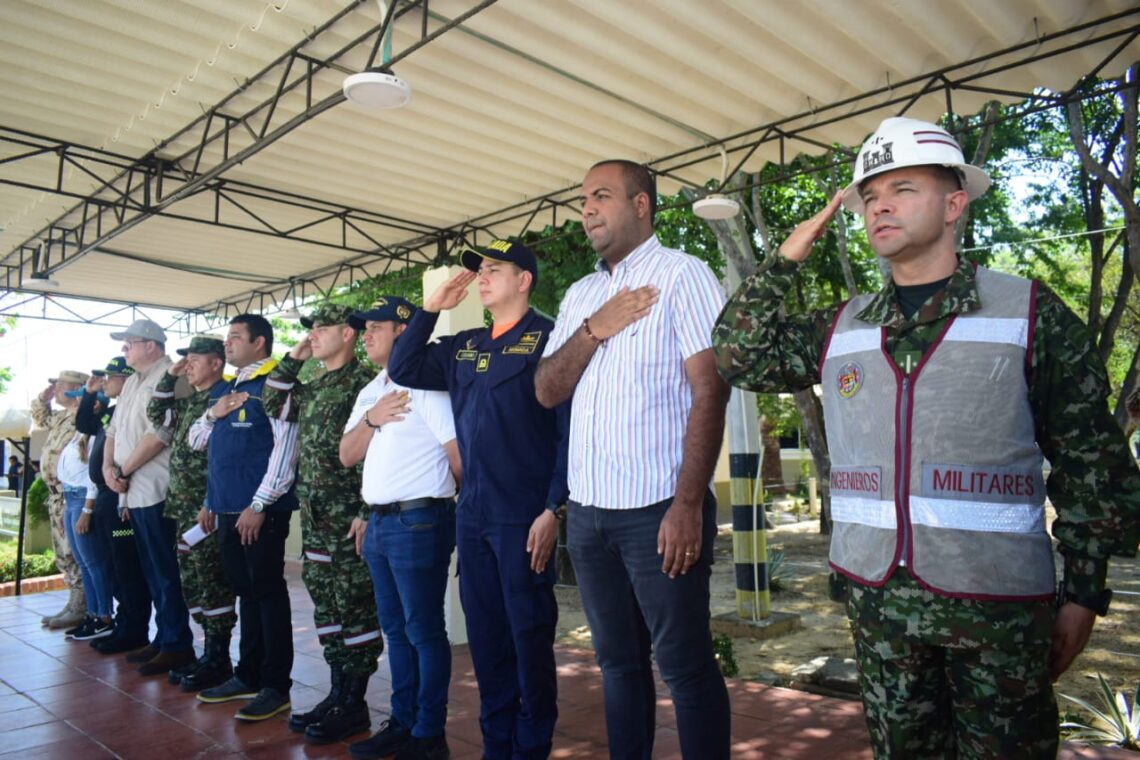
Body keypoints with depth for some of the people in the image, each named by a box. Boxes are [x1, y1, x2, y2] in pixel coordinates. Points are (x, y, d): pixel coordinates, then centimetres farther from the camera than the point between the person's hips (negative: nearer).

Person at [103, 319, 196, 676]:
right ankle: (163, 638, 25)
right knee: (152, 571, 15)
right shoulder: (132, 382, 19)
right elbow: (115, 428, 19)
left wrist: (124, 472, -12)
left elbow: (159, 434, -20)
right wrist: (109, 466, 3)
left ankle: (177, 645, 5)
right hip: (135, 492, 9)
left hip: (157, 492, -9)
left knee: (166, 572, -3)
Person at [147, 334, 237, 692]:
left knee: (212, 583, -3)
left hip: (208, 508, -9)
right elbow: (157, 414, 26)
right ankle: (210, 652, 24)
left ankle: (219, 660, 8)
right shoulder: (190, 402, 15)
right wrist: (169, 376, 14)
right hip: (184, 508, 9)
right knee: (192, 583, 14)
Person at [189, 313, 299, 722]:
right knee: (245, 591, 16)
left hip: (261, 509, -8)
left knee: (268, 592, -1)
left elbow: (284, 450, -17)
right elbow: (196, 441, 22)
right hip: (226, 508, 8)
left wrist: (259, 505, -19)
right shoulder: (223, 389, 17)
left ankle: (276, 686, 9)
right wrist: (213, 414, 2)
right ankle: (248, 675, 28)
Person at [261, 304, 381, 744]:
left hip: (349, 513, -9)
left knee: (355, 607, 0)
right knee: (326, 604, 14)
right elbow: (272, 405, 23)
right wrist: (293, 357, 13)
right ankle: (337, 693, 25)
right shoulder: (312, 387, 16)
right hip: (314, 514, 9)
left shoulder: (362, 382, -10)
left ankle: (354, 704, 10)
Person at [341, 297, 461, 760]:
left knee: (424, 630, 1)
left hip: (417, 523, -8)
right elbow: (347, 456, 11)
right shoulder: (369, 392, 16)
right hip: (377, 524, 9)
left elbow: (460, 453, -15)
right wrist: (370, 419, -5)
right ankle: (401, 722, 28)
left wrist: (447, 502, -3)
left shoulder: (424, 383, -11)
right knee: (395, 629, 16)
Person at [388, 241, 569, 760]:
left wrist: (553, 508, -16)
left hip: (524, 517, -6)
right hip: (471, 516, 7)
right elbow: (403, 371, 16)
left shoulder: (547, 338, -6)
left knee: (529, 634, 5)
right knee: (485, 634, 15)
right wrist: (430, 309, 8)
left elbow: (569, 429, -12)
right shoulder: (464, 347, 14)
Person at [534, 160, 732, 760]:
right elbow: (547, 391, 9)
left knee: (684, 665, 5)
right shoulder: (579, 295, 14)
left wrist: (688, 505, -18)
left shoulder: (681, 275, -5)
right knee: (617, 659, 17)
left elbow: (710, 390, -12)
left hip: (657, 510, -6)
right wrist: (592, 330, -8)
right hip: (587, 510, 6)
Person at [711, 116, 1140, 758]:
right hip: (876, 594, 3)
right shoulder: (841, 329, 7)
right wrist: (787, 259, 2)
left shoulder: (1031, 313, -2)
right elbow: (740, 356, 8)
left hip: (997, 601, -3)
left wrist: (1084, 595, -3)